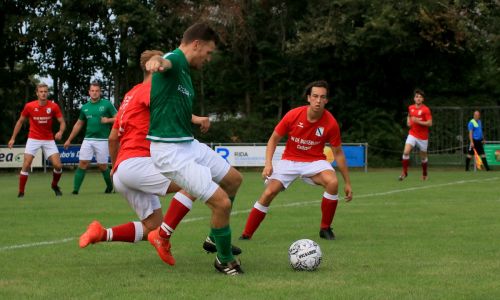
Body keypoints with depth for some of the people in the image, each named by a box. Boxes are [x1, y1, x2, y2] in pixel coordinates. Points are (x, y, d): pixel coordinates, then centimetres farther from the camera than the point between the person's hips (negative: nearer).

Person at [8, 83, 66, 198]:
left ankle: (55, 185, 21)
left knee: (58, 165, -8)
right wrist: (13, 138, 5)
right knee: (26, 165, -12)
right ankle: (21, 192, -1)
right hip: (33, 139, -1)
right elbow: (20, 121, 5)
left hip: (49, 140, 1)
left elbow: (62, 122, -3)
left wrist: (60, 132, -26)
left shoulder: (54, 106, -8)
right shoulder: (29, 106, -8)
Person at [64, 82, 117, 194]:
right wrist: (69, 140, 21)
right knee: (83, 163, -6)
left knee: (102, 166, 3)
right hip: (88, 139, 3)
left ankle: (110, 186, 26)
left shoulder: (107, 104, -1)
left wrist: (108, 120, -18)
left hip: (102, 140, -3)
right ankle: (75, 189, -6)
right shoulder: (85, 107, 11)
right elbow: (79, 124, 20)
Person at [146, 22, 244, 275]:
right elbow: (167, 62, -44)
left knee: (233, 179, 21)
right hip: (170, 152, -11)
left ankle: (217, 239, 36)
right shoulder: (175, 60, -15)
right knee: (222, 202, -13)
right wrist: (156, 62, -65)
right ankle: (225, 260, 9)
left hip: (189, 145, 11)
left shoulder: (184, 72, 16)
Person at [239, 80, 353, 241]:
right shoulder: (293, 115, -16)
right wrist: (268, 164, -17)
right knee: (268, 193, -15)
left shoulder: (330, 123, -15)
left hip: (314, 161, 0)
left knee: (333, 182, -29)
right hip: (289, 160, 0)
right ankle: (246, 235, -2)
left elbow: (338, 153, -3)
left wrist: (347, 182, -1)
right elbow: (274, 139, -3)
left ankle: (325, 228, -9)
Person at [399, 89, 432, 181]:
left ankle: (424, 174, 33)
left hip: (423, 137, -3)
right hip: (412, 134, 3)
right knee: (406, 152, -18)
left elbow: (430, 123, -16)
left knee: (423, 157, 11)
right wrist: (408, 121, 6)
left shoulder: (426, 109, -12)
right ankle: (404, 172, -8)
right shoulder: (410, 108, 4)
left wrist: (418, 121, -25)